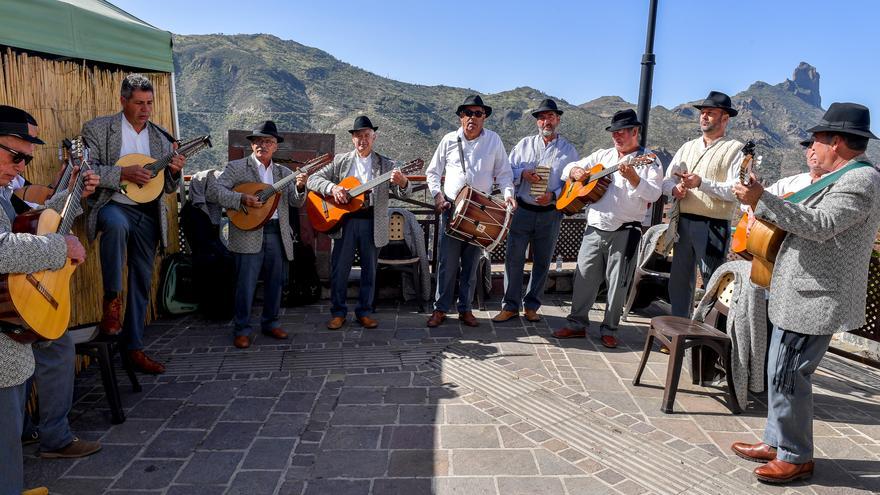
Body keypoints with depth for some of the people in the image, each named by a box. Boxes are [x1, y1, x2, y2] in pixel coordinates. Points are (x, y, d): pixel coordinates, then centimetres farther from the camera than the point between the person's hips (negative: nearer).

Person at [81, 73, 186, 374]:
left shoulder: (162, 138, 11)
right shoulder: (97, 129, 0)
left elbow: (167, 188, 13)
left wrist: (174, 172, -9)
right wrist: (124, 173, -21)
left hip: (148, 213, 4)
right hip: (112, 205, -4)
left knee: (142, 282, 6)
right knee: (117, 224, -40)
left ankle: (134, 347, 18)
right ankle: (111, 299, -22)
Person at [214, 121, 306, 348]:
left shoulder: (284, 172, 15)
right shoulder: (236, 167, 3)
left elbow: (296, 202, 6)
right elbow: (217, 191, -7)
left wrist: (300, 188, -15)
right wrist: (242, 199, -20)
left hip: (278, 234, 4)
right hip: (248, 234, -4)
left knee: (275, 282, 11)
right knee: (246, 285, -2)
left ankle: (270, 323, 26)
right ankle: (242, 330, 10)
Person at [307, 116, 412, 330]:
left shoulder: (385, 164, 5)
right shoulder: (340, 161, 7)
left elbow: (403, 192, -2)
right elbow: (313, 179, 3)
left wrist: (402, 182, -27)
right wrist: (332, 188, -17)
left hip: (372, 223, 0)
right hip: (344, 220, 0)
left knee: (369, 270, 9)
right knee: (339, 270, 4)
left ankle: (364, 312, 23)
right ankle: (338, 313, 19)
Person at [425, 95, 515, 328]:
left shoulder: (494, 140, 5)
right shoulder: (449, 140, 4)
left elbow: (504, 172, 7)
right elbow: (432, 172, 10)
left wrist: (508, 193, -11)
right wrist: (437, 195, -5)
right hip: (451, 207, -1)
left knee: (471, 262, 8)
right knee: (447, 261, -1)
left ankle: (465, 308, 20)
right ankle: (440, 308, 11)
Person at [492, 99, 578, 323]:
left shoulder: (568, 150, 5)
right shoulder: (525, 144, 8)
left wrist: (554, 195, -16)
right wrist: (523, 174, -13)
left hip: (550, 213, 0)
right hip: (522, 210, 0)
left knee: (542, 262, 8)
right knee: (513, 258, 0)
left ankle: (531, 306, 23)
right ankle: (510, 305, 12)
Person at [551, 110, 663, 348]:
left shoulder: (648, 160, 1)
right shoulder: (602, 156, 15)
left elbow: (653, 195, -12)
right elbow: (570, 167, 19)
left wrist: (633, 178, -27)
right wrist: (575, 171, -3)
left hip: (624, 232, -4)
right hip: (594, 229, 4)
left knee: (617, 284, 3)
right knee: (584, 278, 7)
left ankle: (609, 329, 16)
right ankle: (577, 323, 19)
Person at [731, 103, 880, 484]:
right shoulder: (845, 177, 17)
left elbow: (819, 225, -26)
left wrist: (762, 201, -29)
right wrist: (764, 206, 19)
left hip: (814, 298, -11)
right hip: (804, 295, 11)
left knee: (787, 376, -3)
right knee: (782, 373, 16)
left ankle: (796, 457, 12)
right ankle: (776, 442, 28)